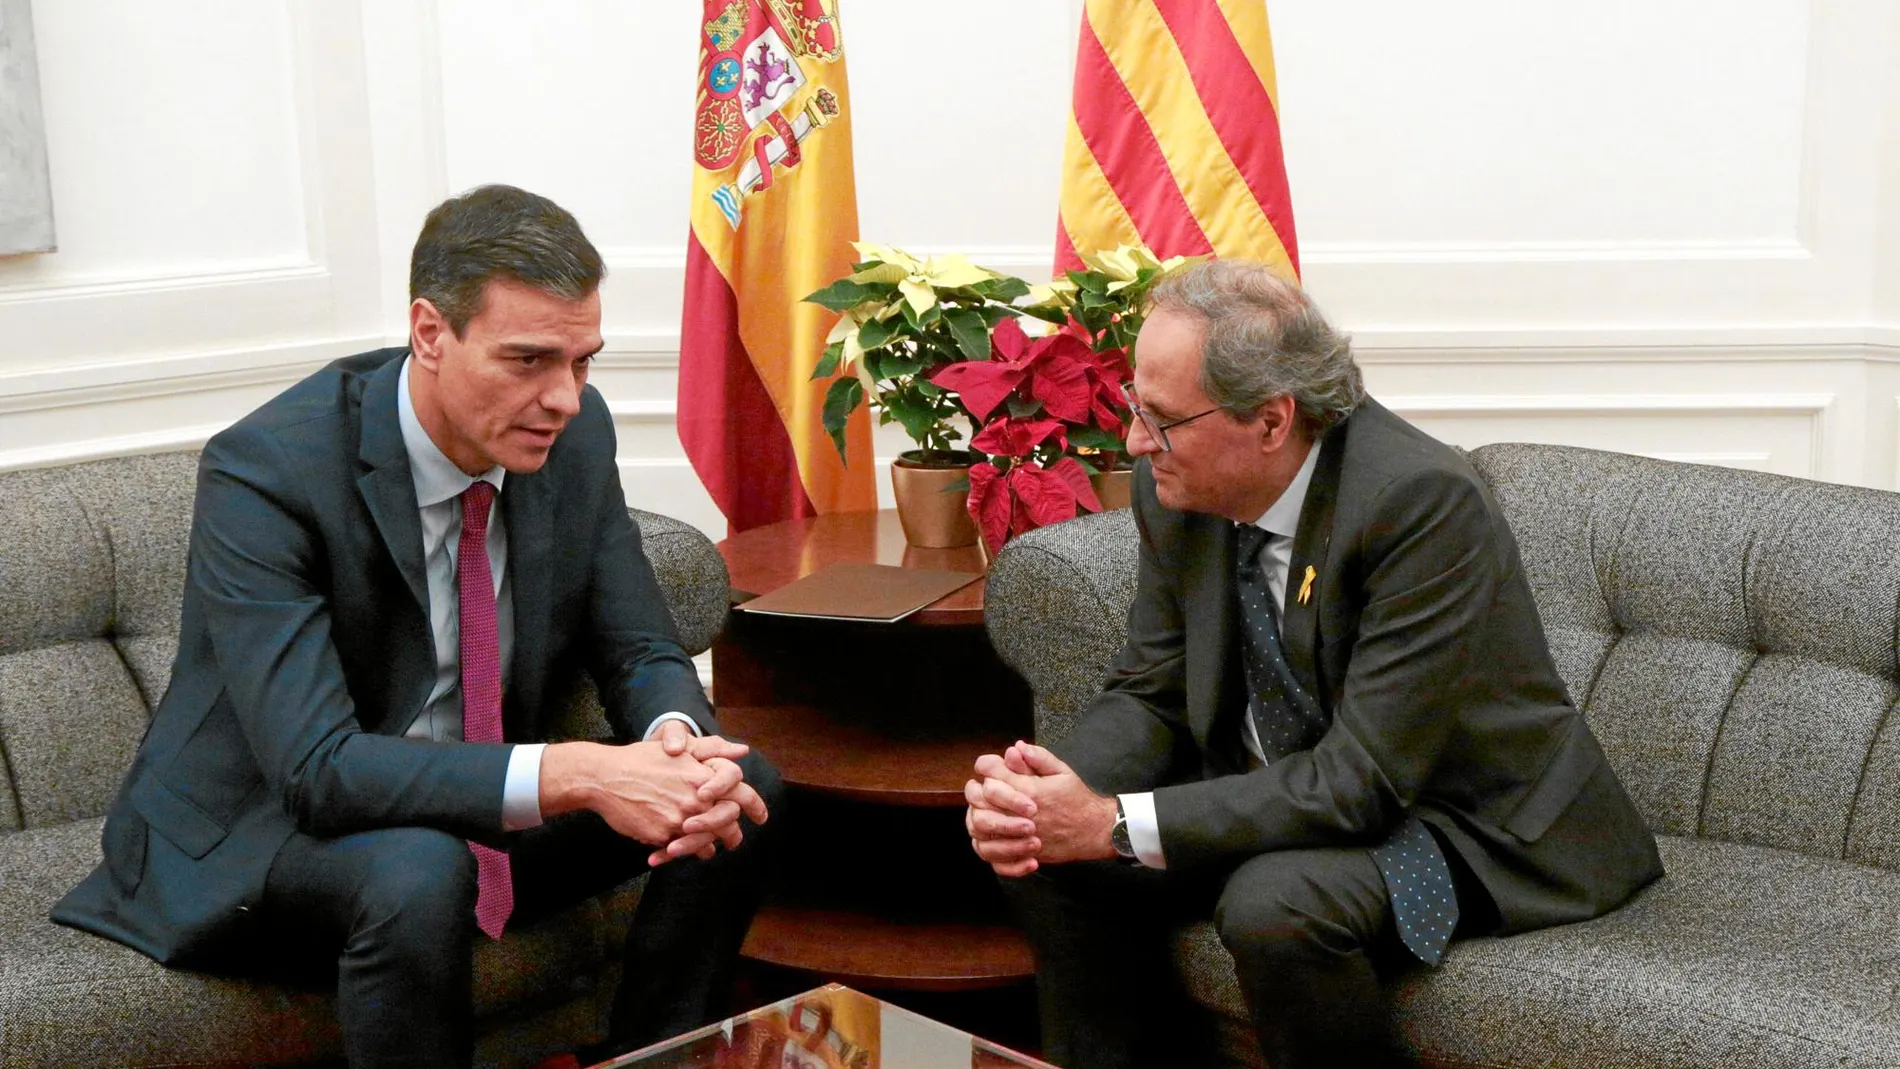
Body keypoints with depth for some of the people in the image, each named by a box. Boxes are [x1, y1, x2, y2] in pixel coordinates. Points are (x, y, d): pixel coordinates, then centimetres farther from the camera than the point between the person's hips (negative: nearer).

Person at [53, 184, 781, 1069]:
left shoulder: (576, 431, -8)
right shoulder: (263, 472, -25)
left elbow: (640, 654, -2)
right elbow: (317, 767, -32)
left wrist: (677, 737, -27)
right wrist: (571, 775, -41)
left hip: (489, 814, 6)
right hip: (263, 827, -6)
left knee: (744, 788, -12)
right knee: (415, 875, -38)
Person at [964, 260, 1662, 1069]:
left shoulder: (1424, 502, -28)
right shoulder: (1175, 486, -7)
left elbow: (1363, 778, -29)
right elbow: (1149, 692, 1)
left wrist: (1116, 823, -31)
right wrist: (1055, 787, -21)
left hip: (1465, 816, -6)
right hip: (1285, 793, 7)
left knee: (1273, 905, -33)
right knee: (1046, 846, -10)